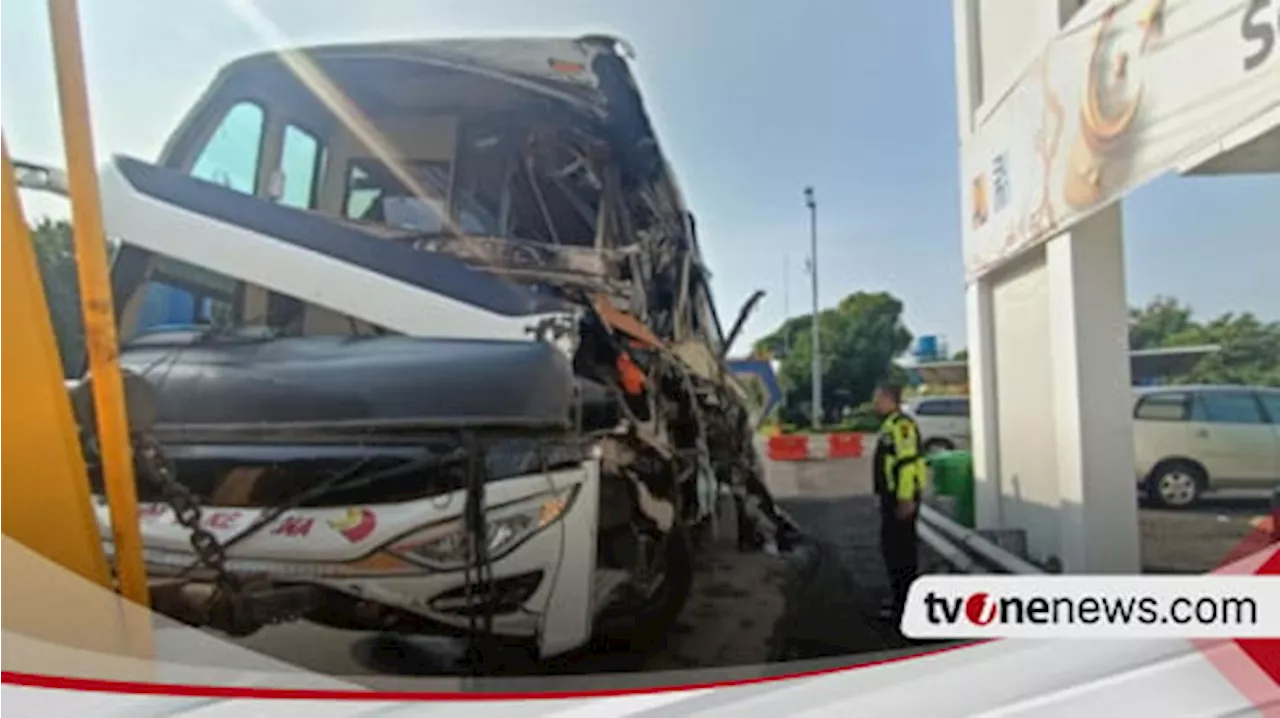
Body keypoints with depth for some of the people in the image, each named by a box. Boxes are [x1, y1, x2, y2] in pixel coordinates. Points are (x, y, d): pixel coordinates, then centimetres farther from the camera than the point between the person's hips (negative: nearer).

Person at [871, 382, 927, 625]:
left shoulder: (900, 424, -17)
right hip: (892, 495, 11)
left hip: (901, 498, -11)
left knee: (902, 549, -5)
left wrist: (906, 498, -26)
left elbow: (907, 462, -24)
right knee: (891, 546, 16)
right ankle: (900, 600, 25)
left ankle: (908, 604, 2)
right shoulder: (890, 425, 16)